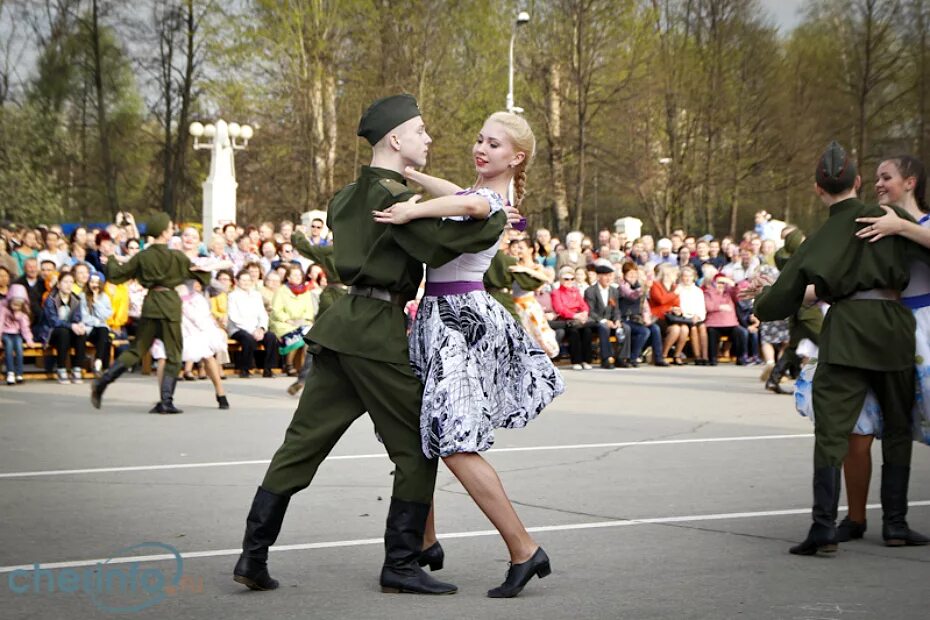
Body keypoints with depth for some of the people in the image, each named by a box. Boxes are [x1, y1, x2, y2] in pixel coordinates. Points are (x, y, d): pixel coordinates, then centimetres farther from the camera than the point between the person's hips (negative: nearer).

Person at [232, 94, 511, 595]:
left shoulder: (349, 197, 16)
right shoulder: (394, 198, -13)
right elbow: (446, 243, -24)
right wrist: (500, 218, -7)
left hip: (342, 326, 9)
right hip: (378, 332, -9)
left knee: (302, 442, 7)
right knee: (416, 449, 3)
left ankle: (253, 555, 5)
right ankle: (401, 566, 5)